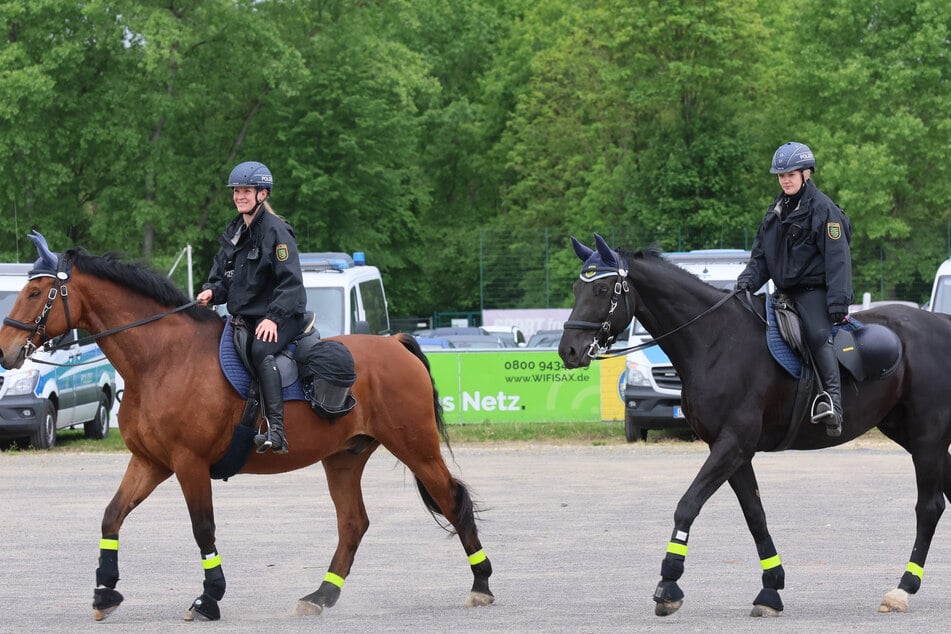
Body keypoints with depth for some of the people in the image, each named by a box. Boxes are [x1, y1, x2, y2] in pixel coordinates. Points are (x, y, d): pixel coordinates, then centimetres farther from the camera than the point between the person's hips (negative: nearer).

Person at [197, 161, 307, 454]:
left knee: (261, 350, -35)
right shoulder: (234, 232, 14)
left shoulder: (276, 231, -10)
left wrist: (273, 317, -27)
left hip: (280, 317, -9)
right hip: (243, 317, 9)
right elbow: (222, 276, 19)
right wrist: (210, 292, -5)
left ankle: (276, 430, -45)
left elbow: (291, 283, -16)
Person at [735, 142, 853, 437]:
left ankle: (834, 405, -45)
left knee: (818, 334, -29)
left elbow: (837, 258, -11)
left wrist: (838, 302, -19)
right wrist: (748, 279, -1)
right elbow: (761, 254, 20)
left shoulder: (823, 208, -6)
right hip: (785, 291, 9)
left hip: (813, 290, -9)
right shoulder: (776, 210, 17)